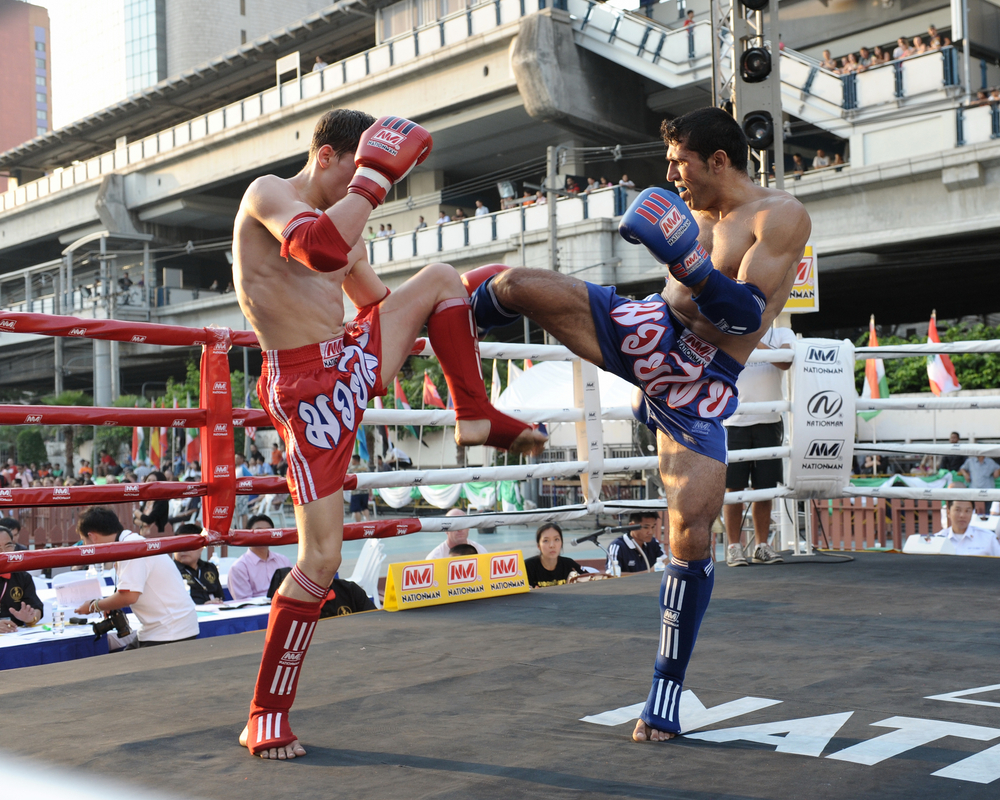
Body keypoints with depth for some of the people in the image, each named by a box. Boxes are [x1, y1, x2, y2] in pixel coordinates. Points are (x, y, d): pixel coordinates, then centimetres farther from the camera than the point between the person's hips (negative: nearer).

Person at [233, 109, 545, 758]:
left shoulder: (343, 223, 16)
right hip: (307, 386, -8)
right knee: (322, 558, -10)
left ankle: (477, 418, 9)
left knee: (441, 279, 8)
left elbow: (379, 304, 27)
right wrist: (375, 177, -24)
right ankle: (265, 718, 3)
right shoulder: (269, 193, -10)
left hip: (355, 361, 8)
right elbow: (321, 250, -32)